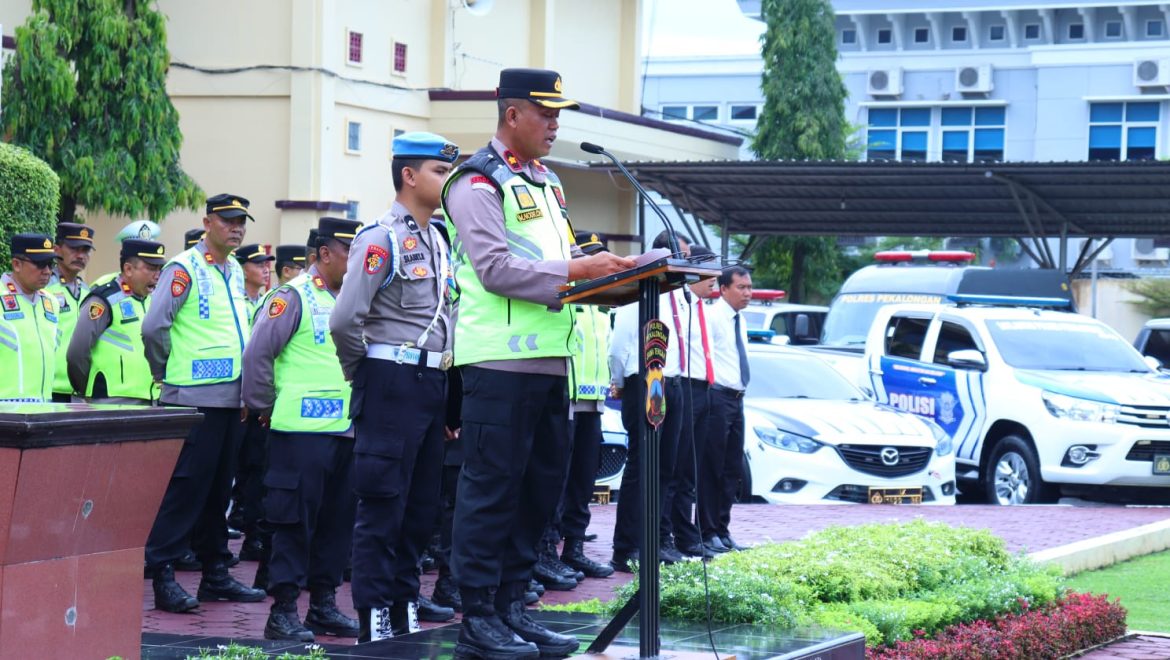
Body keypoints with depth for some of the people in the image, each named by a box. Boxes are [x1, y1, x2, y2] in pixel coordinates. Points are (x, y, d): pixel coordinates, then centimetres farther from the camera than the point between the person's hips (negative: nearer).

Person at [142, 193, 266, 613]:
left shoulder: (235, 272, 16)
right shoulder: (185, 269, -9)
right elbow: (154, 327, -17)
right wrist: (167, 372, -5)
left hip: (232, 399, 7)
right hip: (195, 399, -7)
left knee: (218, 488, 11)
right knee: (186, 485, -8)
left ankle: (215, 574, 17)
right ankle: (163, 574, -5)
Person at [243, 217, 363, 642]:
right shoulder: (295, 296, -7)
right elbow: (257, 353, -10)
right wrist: (264, 408, -5)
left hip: (345, 429, 7)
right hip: (302, 429, -7)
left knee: (337, 520, 10)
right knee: (296, 520, -4)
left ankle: (323, 603, 19)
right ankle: (283, 610, 0)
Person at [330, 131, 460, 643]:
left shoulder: (439, 241, 15)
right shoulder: (382, 240, -11)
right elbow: (345, 319, -18)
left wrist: (442, 377, 15)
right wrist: (362, 373, -4)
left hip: (433, 384, 8)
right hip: (393, 384, -8)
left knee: (422, 505, 12)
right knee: (382, 505, -4)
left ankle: (404, 609, 20)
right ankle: (374, 620, 0)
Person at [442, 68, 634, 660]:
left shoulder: (546, 182, 20)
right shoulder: (478, 183, -8)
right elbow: (496, 269, -18)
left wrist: (607, 270, 4)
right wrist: (574, 271, -22)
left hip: (550, 358, 9)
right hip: (500, 360, -9)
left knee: (541, 485, 11)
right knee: (491, 489, -5)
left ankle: (511, 606, 18)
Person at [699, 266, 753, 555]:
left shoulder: (739, 321, 17)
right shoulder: (713, 316, -11)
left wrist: (740, 391, 17)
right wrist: (707, 391, -18)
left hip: (736, 399, 9)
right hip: (717, 397, -9)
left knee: (732, 468, 10)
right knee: (711, 468, -5)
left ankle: (722, 530, 16)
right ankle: (708, 533, -1)